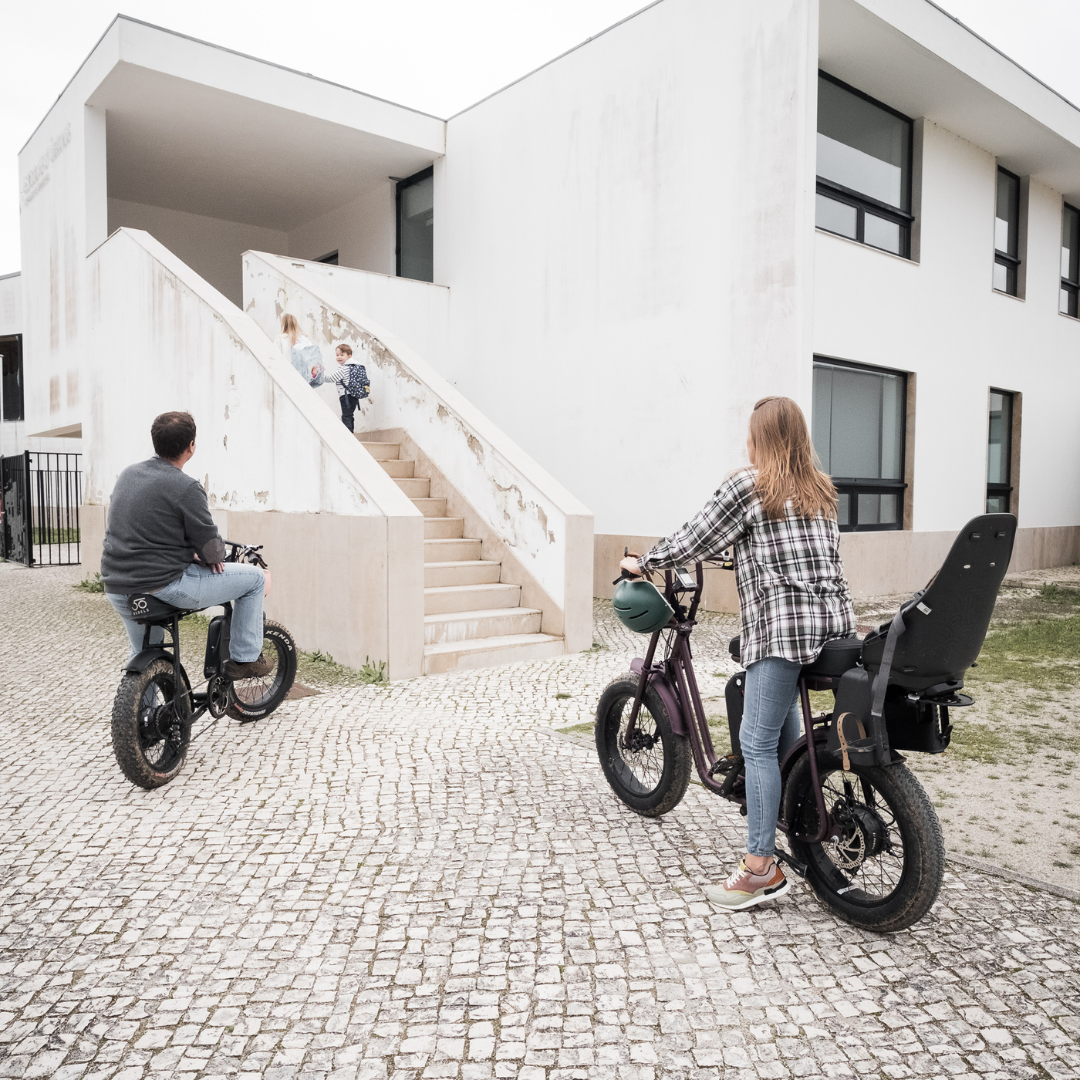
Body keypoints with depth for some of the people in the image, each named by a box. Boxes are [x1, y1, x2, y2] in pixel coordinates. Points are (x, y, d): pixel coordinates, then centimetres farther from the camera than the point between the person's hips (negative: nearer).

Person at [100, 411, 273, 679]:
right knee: (257, 578, 6)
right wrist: (215, 556, 10)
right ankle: (245, 659, 12)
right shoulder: (186, 488, -16)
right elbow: (211, 550, -13)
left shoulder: (127, 474, 8)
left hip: (117, 590, 8)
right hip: (165, 587, -8)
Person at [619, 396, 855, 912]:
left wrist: (641, 563, 13)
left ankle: (762, 867, -1)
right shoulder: (820, 491, 16)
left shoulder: (746, 486, -5)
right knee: (786, 732, 18)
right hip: (833, 620, 8)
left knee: (758, 742, -4)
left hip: (780, 625, -8)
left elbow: (693, 541, -3)